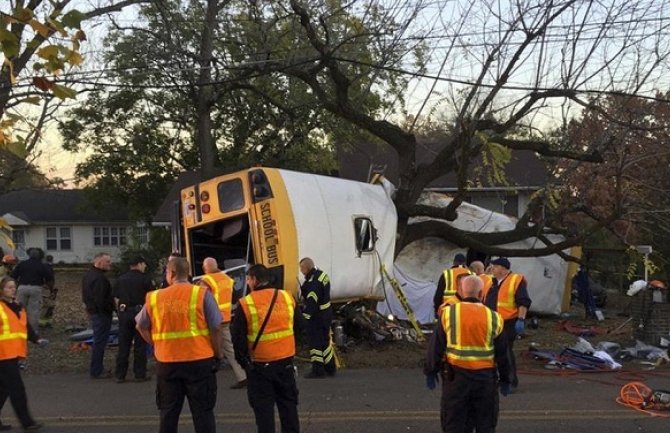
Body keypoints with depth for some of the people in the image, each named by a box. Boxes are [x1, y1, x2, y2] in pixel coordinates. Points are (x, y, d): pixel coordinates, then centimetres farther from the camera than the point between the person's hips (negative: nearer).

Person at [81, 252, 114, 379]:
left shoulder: (88, 275, 13)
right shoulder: (99, 278, -21)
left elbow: (85, 296, 20)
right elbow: (100, 300, -26)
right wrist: (112, 307, -16)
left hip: (92, 311, 11)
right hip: (101, 313, -11)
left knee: (98, 341, 18)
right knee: (100, 342, -3)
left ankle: (96, 369, 26)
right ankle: (96, 371, 2)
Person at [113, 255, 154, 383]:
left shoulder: (121, 279, 6)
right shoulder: (145, 279, -6)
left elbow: (116, 298, 8)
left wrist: (120, 311, 16)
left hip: (124, 314, 4)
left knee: (123, 345, 8)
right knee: (140, 345, 4)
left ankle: (120, 375, 11)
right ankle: (140, 375, 7)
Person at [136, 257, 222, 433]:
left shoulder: (154, 297, 1)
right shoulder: (202, 294, -7)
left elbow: (142, 326, 12)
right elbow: (215, 327, -7)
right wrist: (217, 355, 3)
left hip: (167, 362, 2)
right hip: (199, 361, -2)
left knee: (168, 412, 15)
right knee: (203, 411, 6)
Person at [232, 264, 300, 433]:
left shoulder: (246, 304, -10)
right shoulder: (287, 297, 1)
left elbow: (238, 338, -7)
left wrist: (243, 360, 5)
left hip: (259, 365, -3)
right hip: (285, 362, 3)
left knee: (263, 407, 6)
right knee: (288, 403, 16)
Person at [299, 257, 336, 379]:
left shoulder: (312, 282, -24)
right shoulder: (322, 274, 7)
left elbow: (311, 302, -27)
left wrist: (305, 315, -21)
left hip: (315, 315, -10)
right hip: (326, 312, 10)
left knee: (315, 342, 1)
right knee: (325, 340, 18)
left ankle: (318, 370, 7)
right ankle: (330, 368, 26)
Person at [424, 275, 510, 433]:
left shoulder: (448, 313, -5)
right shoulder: (493, 318, -2)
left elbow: (436, 346, -2)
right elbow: (502, 352, 5)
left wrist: (431, 371, 10)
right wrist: (505, 379, 16)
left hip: (455, 375, -1)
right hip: (485, 378, 1)